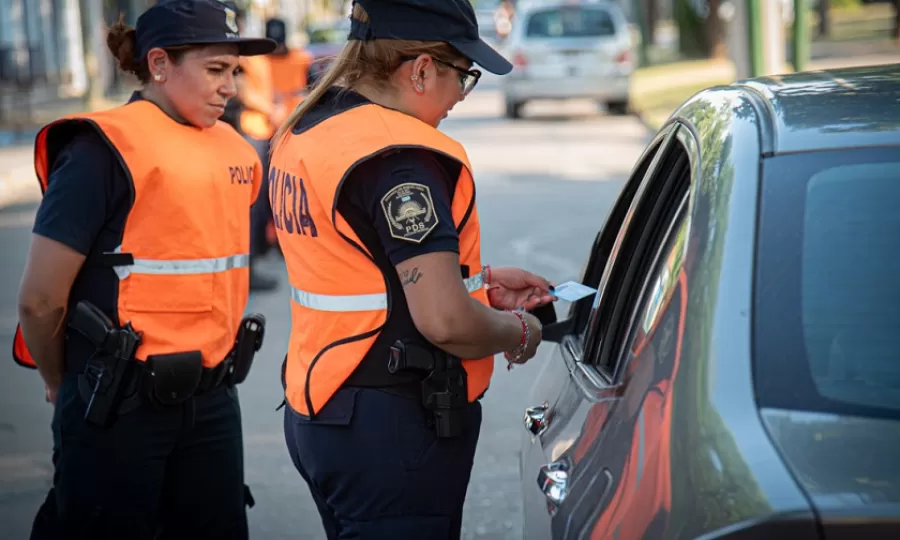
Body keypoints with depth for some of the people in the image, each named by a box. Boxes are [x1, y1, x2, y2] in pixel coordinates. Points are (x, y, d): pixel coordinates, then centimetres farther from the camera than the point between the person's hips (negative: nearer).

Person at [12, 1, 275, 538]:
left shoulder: (234, 152, 8)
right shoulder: (103, 151, -13)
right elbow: (40, 299, -12)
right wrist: (64, 386, 2)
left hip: (212, 401, 6)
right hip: (119, 407, -6)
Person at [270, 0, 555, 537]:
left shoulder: (303, 135, 10)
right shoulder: (402, 157, -21)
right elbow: (445, 322, -25)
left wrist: (479, 281, 16)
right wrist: (519, 330, -5)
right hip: (393, 431, -9)